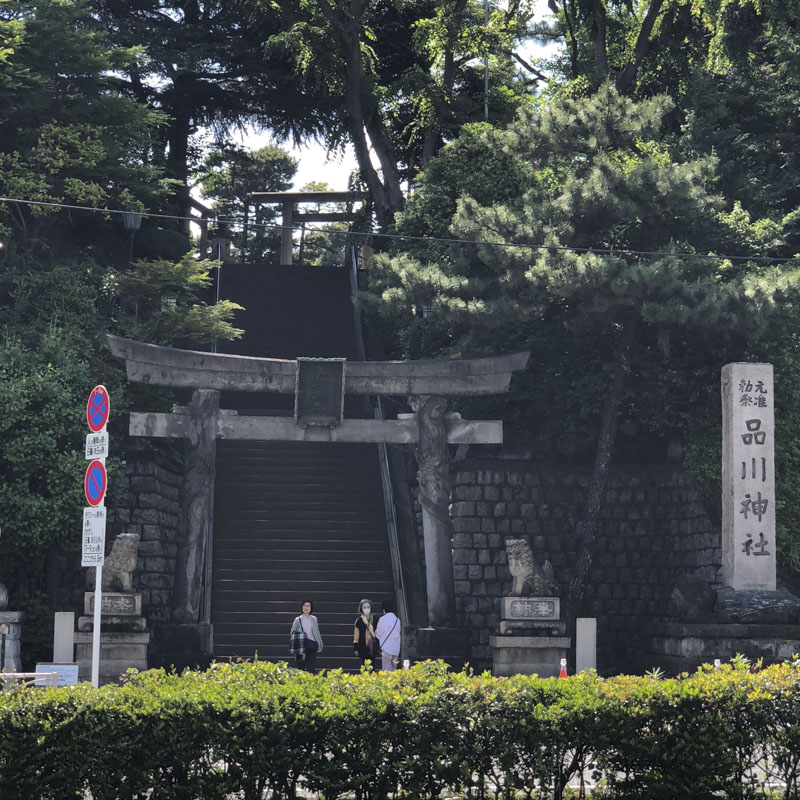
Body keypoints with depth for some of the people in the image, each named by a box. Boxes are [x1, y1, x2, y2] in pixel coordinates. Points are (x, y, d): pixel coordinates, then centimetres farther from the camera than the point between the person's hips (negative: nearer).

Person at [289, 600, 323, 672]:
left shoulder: (314, 619, 9)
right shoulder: (298, 620, 4)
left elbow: (317, 632, 14)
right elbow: (292, 633, 6)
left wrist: (320, 645, 13)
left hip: (312, 645, 1)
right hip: (301, 646, -1)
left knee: (311, 668, -4)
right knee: (301, 667, -2)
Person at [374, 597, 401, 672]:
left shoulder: (382, 619, -6)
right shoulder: (397, 619, 7)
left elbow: (378, 634, 2)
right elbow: (400, 634, 13)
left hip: (386, 649, -5)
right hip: (396, 649, 5)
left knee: (386, 671, -5)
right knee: (393, 670, 10)